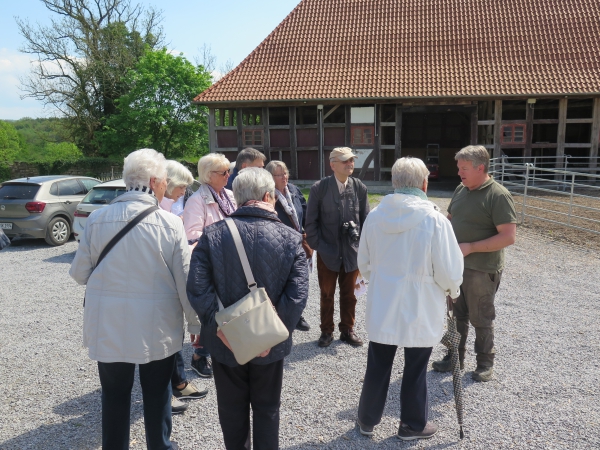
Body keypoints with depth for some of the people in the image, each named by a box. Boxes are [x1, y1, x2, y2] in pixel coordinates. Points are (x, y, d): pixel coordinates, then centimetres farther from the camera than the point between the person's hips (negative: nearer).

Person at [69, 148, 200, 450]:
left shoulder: (97, 219, -9)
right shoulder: (170, 223, -13)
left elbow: (79, 273, 0)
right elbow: (184, 280, -9)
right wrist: (196, 324, 3)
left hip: (108, 324, 1)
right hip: (157, 326, -1)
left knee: (114, 395, 18)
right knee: (157, 394, 18)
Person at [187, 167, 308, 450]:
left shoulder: (213, 234, -9)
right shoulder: (291, 238, -10)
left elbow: (197, 287, -17)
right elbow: (297, 296, -17)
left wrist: (219, 327, -12)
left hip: (226, 341, 1)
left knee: (233, 408, 21)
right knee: (267, 409, 21)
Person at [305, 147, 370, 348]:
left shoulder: (360, 188, -1)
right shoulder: (319, 188, -8)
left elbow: (365, 220, 4)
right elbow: (311, 221, -4)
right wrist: (317, 246, -7)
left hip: (352, 252, 2)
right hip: (327, 252, -2)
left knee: (349, 294, 15)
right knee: (327, 295, 12)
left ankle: (347, 330, 31)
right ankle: (327, 331, 28)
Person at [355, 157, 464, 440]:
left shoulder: (375, 216, -6)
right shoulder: (434, 219, -17)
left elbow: (364, 263, 5)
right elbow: (449, 271, -13)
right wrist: (453, 290, 9)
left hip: (382, 307, 3)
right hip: (421, 310, -3)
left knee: (378, 366, 17)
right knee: (415, 369, 14)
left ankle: (367, 420, 34)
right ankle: (412, 425, 32)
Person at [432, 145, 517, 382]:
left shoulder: (498, 195, -16)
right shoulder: (461, 190, 6)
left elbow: (508, 237, -20)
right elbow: (450, 219, 19)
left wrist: (470, 247, -22)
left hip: (482, 270, -6)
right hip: (455, 265, 7)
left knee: (480, 318, 8)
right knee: (457, 314, 17)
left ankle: (485, 364, 26)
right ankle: (455, 356, 33)